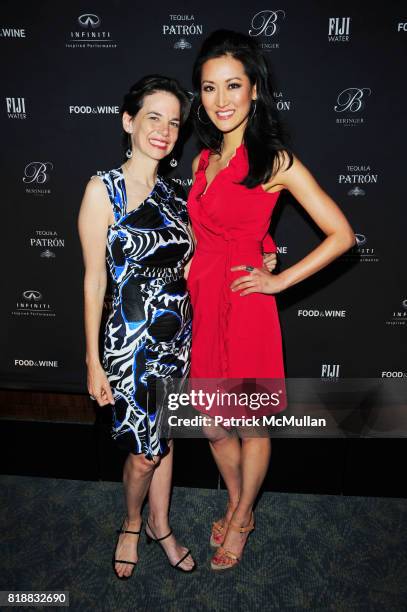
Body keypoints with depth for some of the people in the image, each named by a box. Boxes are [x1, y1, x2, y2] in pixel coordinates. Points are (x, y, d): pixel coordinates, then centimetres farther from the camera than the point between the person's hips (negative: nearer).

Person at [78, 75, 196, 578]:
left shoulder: (173, 194, 6)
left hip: (178, 338, 5)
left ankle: (160, 526, 42)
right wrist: (93, 361, -9)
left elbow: (185, 266, 10)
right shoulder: (103, 190, -10)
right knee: (144, 451, 5)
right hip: (131, 340, -5)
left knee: (163, 438, 19)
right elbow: (94, 280, -10)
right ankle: (131, 523, 38)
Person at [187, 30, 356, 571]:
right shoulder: (204, 160, 10)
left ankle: (241, 520, 40)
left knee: (251, 426, 13)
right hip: (203, 305, 6)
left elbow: (341, 235, -11)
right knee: (214, 425, 18)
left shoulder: (276, 161, -9)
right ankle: (237, 507, 45)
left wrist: (279, 280, -10)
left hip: (246, 308, -6)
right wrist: (191, 296, 12)